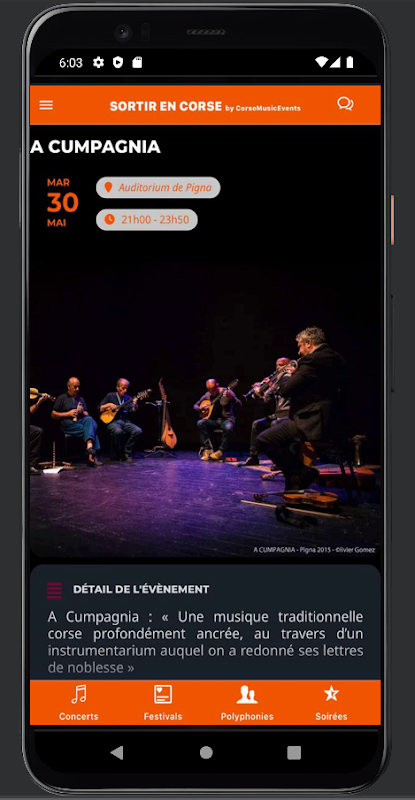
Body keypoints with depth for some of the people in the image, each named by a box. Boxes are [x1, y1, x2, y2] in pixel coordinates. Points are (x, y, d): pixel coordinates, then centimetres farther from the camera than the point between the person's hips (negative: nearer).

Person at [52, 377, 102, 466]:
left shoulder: (81, 399, 28)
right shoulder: (61, 398, 13)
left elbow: (87, 415, 25)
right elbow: (53, 415, 6)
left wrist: (82, 412, 1)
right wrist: (68, 414, -6)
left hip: (81, 420, 4)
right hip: (69, 423, -4)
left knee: (89, 420, -35)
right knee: (91, 429, -31)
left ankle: (89, 447, -53)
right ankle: (92, 455, -40)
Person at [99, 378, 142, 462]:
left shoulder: (128, 399, 13)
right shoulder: (110, 396, 8)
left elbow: (133, 411, 0)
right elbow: (99, 409, 6)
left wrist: (134, 405, -20)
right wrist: (108, 405, -10)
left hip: (125, 421, 3)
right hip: (113, 421, -3)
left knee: (138, 431, -26)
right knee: (118, 431, -38)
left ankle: (127, 452, -9)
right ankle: (120, 454, -14)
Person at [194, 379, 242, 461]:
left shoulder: (227, 392, -6)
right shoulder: (207, 395, 6)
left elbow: (239, 405, -15)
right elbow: (195, 405, 16)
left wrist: (231, 398, -35)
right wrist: (200, 408, -8)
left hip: (227, 419, -4)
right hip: (213, 420, 4)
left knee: (228, 428, -38)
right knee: (200, 423, -25)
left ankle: (220, 452, -24)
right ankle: (207, 449, -25)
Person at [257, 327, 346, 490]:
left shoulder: (312, 360, -16)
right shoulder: (337, 359, 12)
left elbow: (286, 391, -16)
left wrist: (289, 377, 5)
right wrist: (296, 374, 18)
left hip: (312, 423, -10)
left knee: (264, 439, -8)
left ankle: (300, 474, -4)